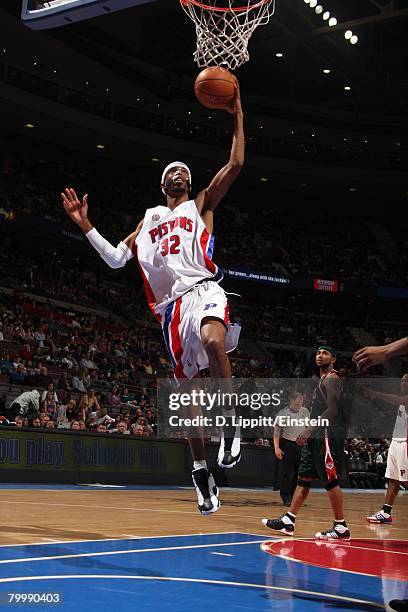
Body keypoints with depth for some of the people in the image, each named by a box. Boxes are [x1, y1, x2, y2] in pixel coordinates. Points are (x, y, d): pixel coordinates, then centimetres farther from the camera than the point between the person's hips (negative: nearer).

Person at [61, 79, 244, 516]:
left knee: (213, 340, -39)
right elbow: (116, 258, 21)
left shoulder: (201, 205, 18)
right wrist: (85, 225, 13)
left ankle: (231, 425, -25)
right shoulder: (149, 219, 27)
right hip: (172, 304, 4)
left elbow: (236, 164, 8)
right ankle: (201, 473, 15)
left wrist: (237, 115, 4)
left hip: (203, 289, -4)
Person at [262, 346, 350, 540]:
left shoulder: (331, 378, -8)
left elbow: (332, 410, -19)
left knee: (331, 481, -7)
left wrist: (309, 429, -22)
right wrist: (310, 432, 22)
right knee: (304, 478, 8)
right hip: (315, 437, 10)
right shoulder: (323, 380, 22)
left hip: (327, 436, -10)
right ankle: (288, 521, 10)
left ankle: (341, 527, -1)